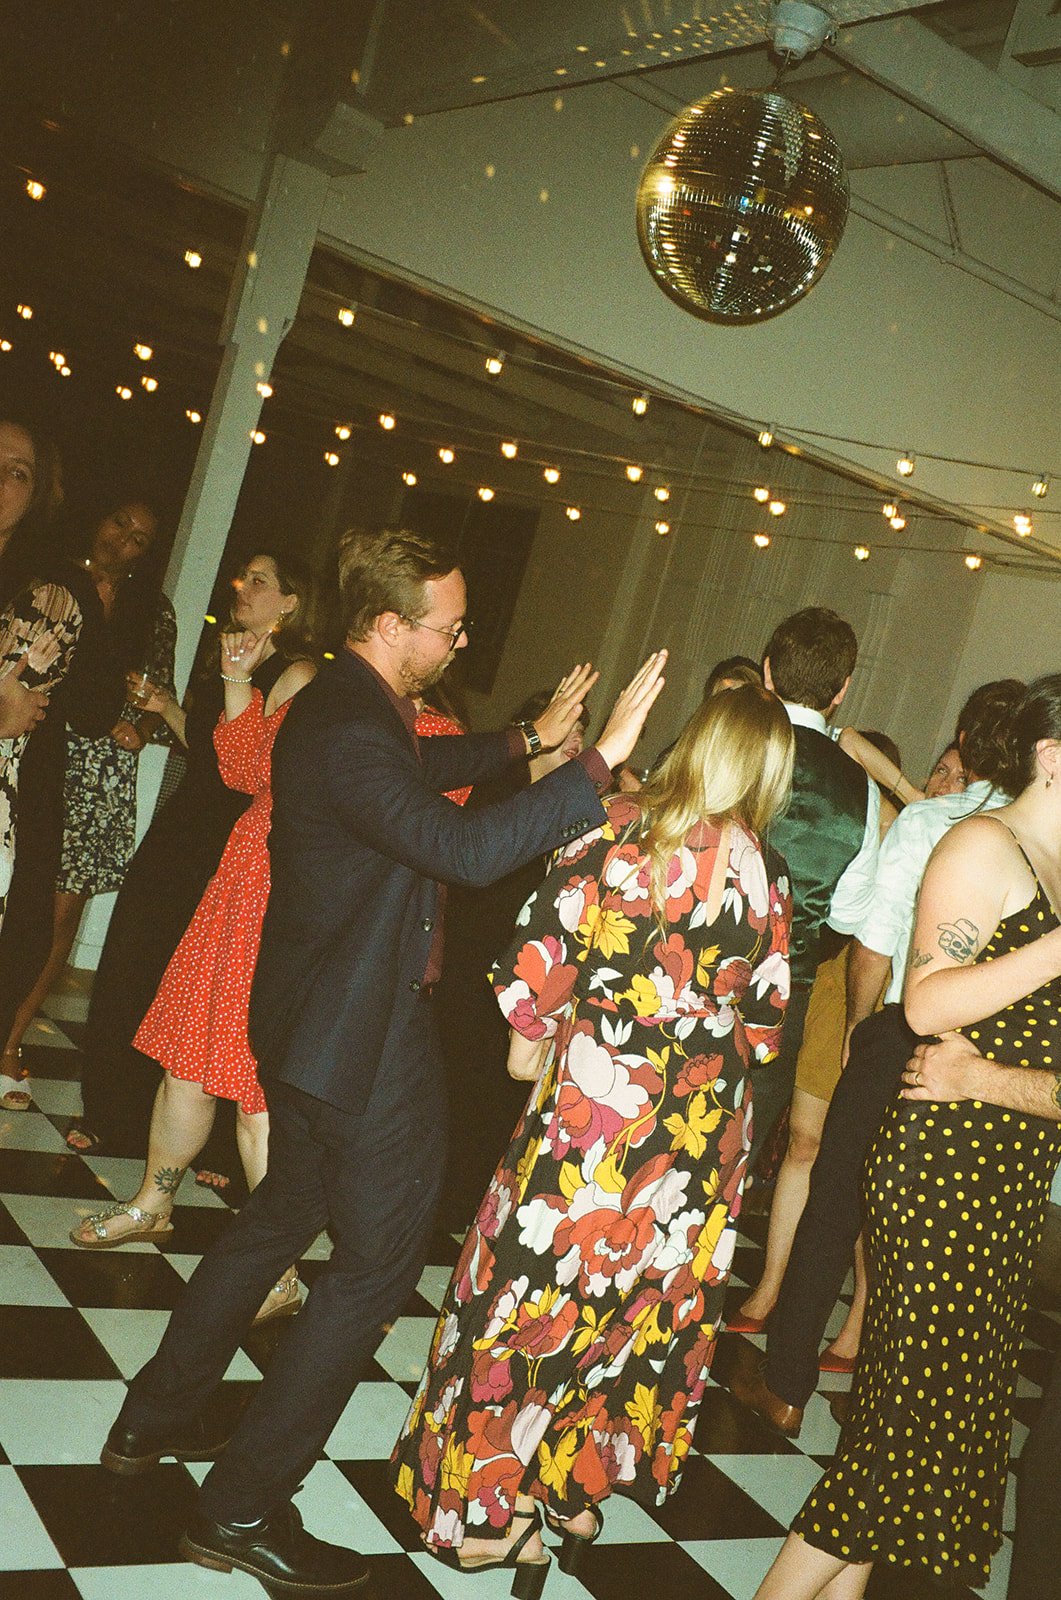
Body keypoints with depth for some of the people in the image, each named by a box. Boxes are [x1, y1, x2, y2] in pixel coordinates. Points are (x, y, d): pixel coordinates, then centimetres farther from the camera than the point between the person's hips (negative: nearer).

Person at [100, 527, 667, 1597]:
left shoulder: (350, 707, 7)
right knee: (377, 1260, 1)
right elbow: (465, 848, -38)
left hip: (313, 1021, 11)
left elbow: (420, 767, 28)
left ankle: (152, 1420, 39)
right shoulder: (349, 733, -27)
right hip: (361, 1036, -11)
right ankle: (242, 1509, 10)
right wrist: (602, 760, -37)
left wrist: (528, 739, 25)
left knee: (282, 1215, 25)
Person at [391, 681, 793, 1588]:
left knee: (536, 1284, 12)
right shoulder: (765, 878, -5)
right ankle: (579, 1490, 34)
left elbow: (537, 959, -7)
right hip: (703, 1128, 2)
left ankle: (482, 1507, 24)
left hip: (593, 1097, -1)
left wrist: (530, 1038, 10)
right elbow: (765, 1022, 1)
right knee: (646, 1306, 18)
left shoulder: (616, 837, -9)